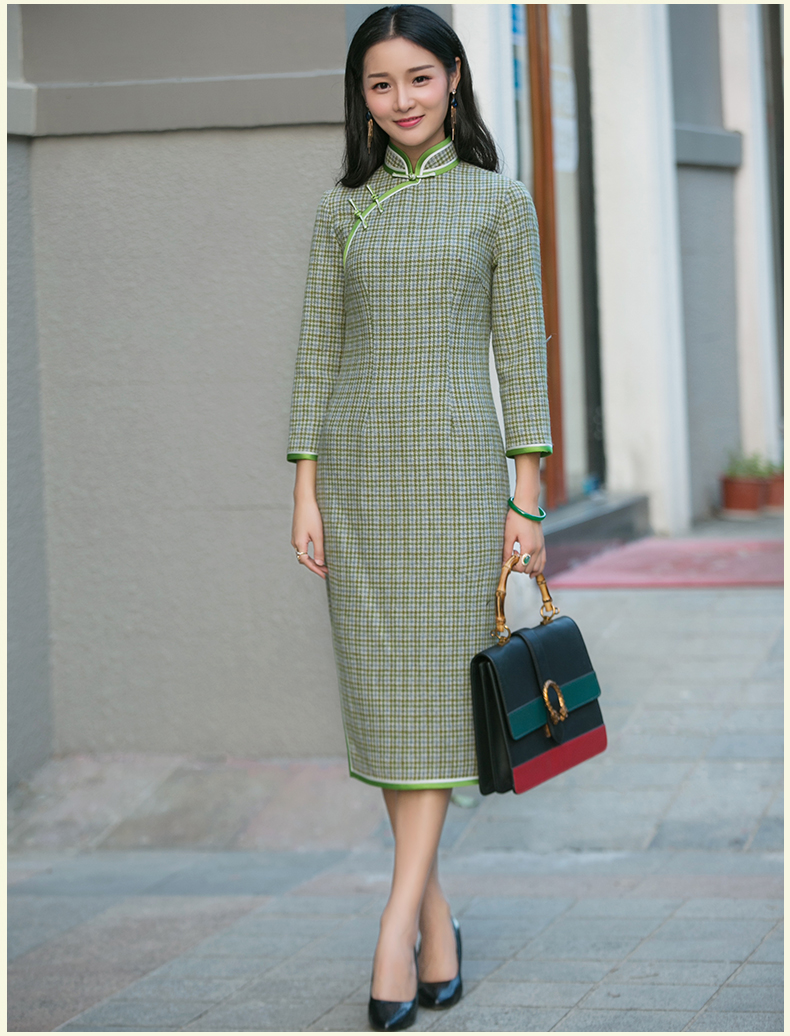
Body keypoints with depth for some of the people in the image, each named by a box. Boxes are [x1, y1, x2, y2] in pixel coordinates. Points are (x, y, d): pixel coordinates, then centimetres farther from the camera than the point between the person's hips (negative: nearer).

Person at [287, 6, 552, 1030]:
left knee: (435, 692, -8)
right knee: (381, 697, 3)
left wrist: (526, 499, -4)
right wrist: (305, 491, 1)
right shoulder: (344, 210, 11)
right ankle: (437, 919, 13)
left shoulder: (500, 201, 4)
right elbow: (318, 351, 8)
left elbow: (520, 349, 1)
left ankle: (396, 929, -10)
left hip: (456, 464, -3)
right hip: (358, 467, 3)